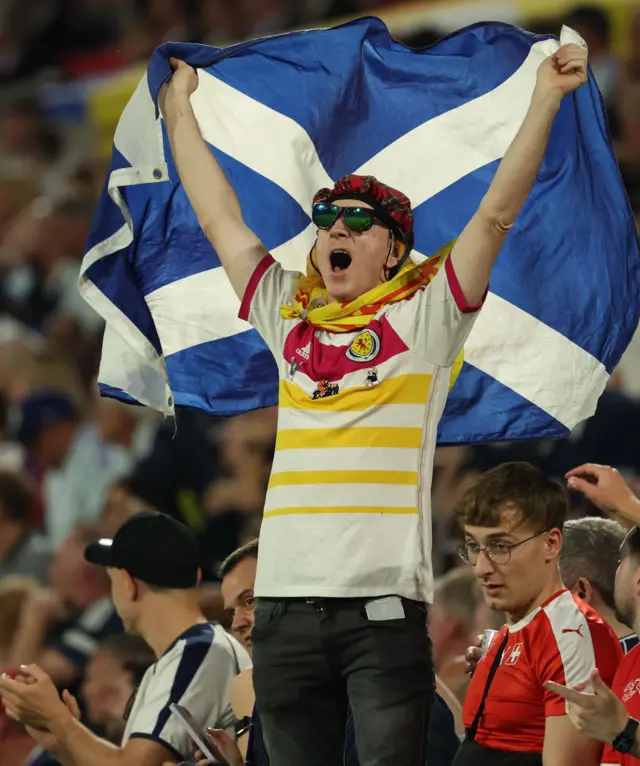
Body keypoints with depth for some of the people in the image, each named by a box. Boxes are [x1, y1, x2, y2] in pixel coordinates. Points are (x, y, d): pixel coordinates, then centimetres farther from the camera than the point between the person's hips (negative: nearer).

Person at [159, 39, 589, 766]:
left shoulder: (423, 317, 6)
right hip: (285, 601, 4)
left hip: (384, 603, -4)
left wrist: (544, 101, -4)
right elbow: (219, 217, 26)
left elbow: (497, 214, 0)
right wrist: (179, 108, 33)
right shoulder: (287, 317, 17)